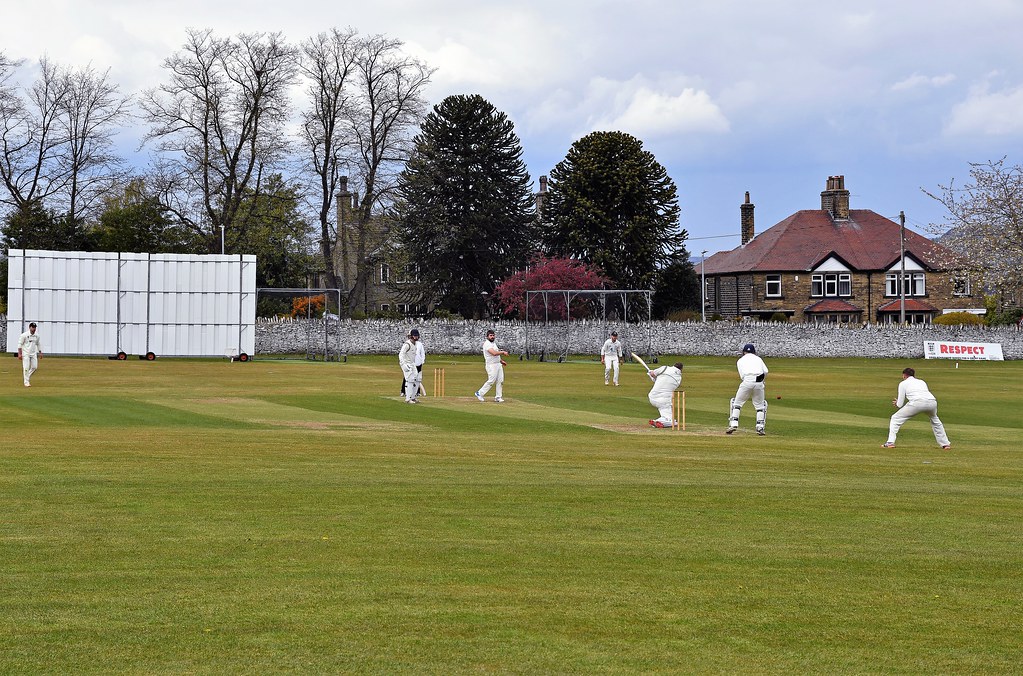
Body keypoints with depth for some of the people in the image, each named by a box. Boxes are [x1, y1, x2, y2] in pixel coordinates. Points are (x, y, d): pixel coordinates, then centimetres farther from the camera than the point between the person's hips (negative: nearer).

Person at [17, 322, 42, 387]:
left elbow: (38, 344, 19)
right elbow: (20, 344, -9)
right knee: (26, 367, -7)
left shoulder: (37, 336, 5)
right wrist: (19, 354, -15)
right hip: (26, 353, -5)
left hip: (33, 354, 5)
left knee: (34, 367, 1)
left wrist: (40, 352, 13)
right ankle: (26, 382, -1)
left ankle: (27, 377, 25)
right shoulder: (24, 335, -11)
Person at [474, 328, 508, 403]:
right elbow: (494, 353, -27)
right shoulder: (487, 344, -15)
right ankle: (479, 393, 2)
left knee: (500, 381, 5)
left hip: (498, 364, 9)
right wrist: (503, 352, -15)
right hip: (491, 365, -9)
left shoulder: (494, 343, 16)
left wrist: (501, 361, 19)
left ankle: (498, 397, 9)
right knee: (491, 381, -10)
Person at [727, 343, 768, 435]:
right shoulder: (758, 358, 24)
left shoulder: (740, 360, 20)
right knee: (760, 405, 16)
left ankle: (733, 424, 2)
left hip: (747, 381, -2)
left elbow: (742, 376, 6)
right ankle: (760, 427, 7)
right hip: (759, 382, 2)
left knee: (737, 402, 12)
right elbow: (765, 372, 7)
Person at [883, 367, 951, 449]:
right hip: (932, 402, 5)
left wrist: (897, 403, 42)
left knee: (895, 418, 12)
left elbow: (900, 404, 16)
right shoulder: (922, 382, 35)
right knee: (935, 420, 36)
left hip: (917, 403, -5)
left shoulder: (903, 383, 22)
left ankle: (890, 442, -2)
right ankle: (945, 444, 33)